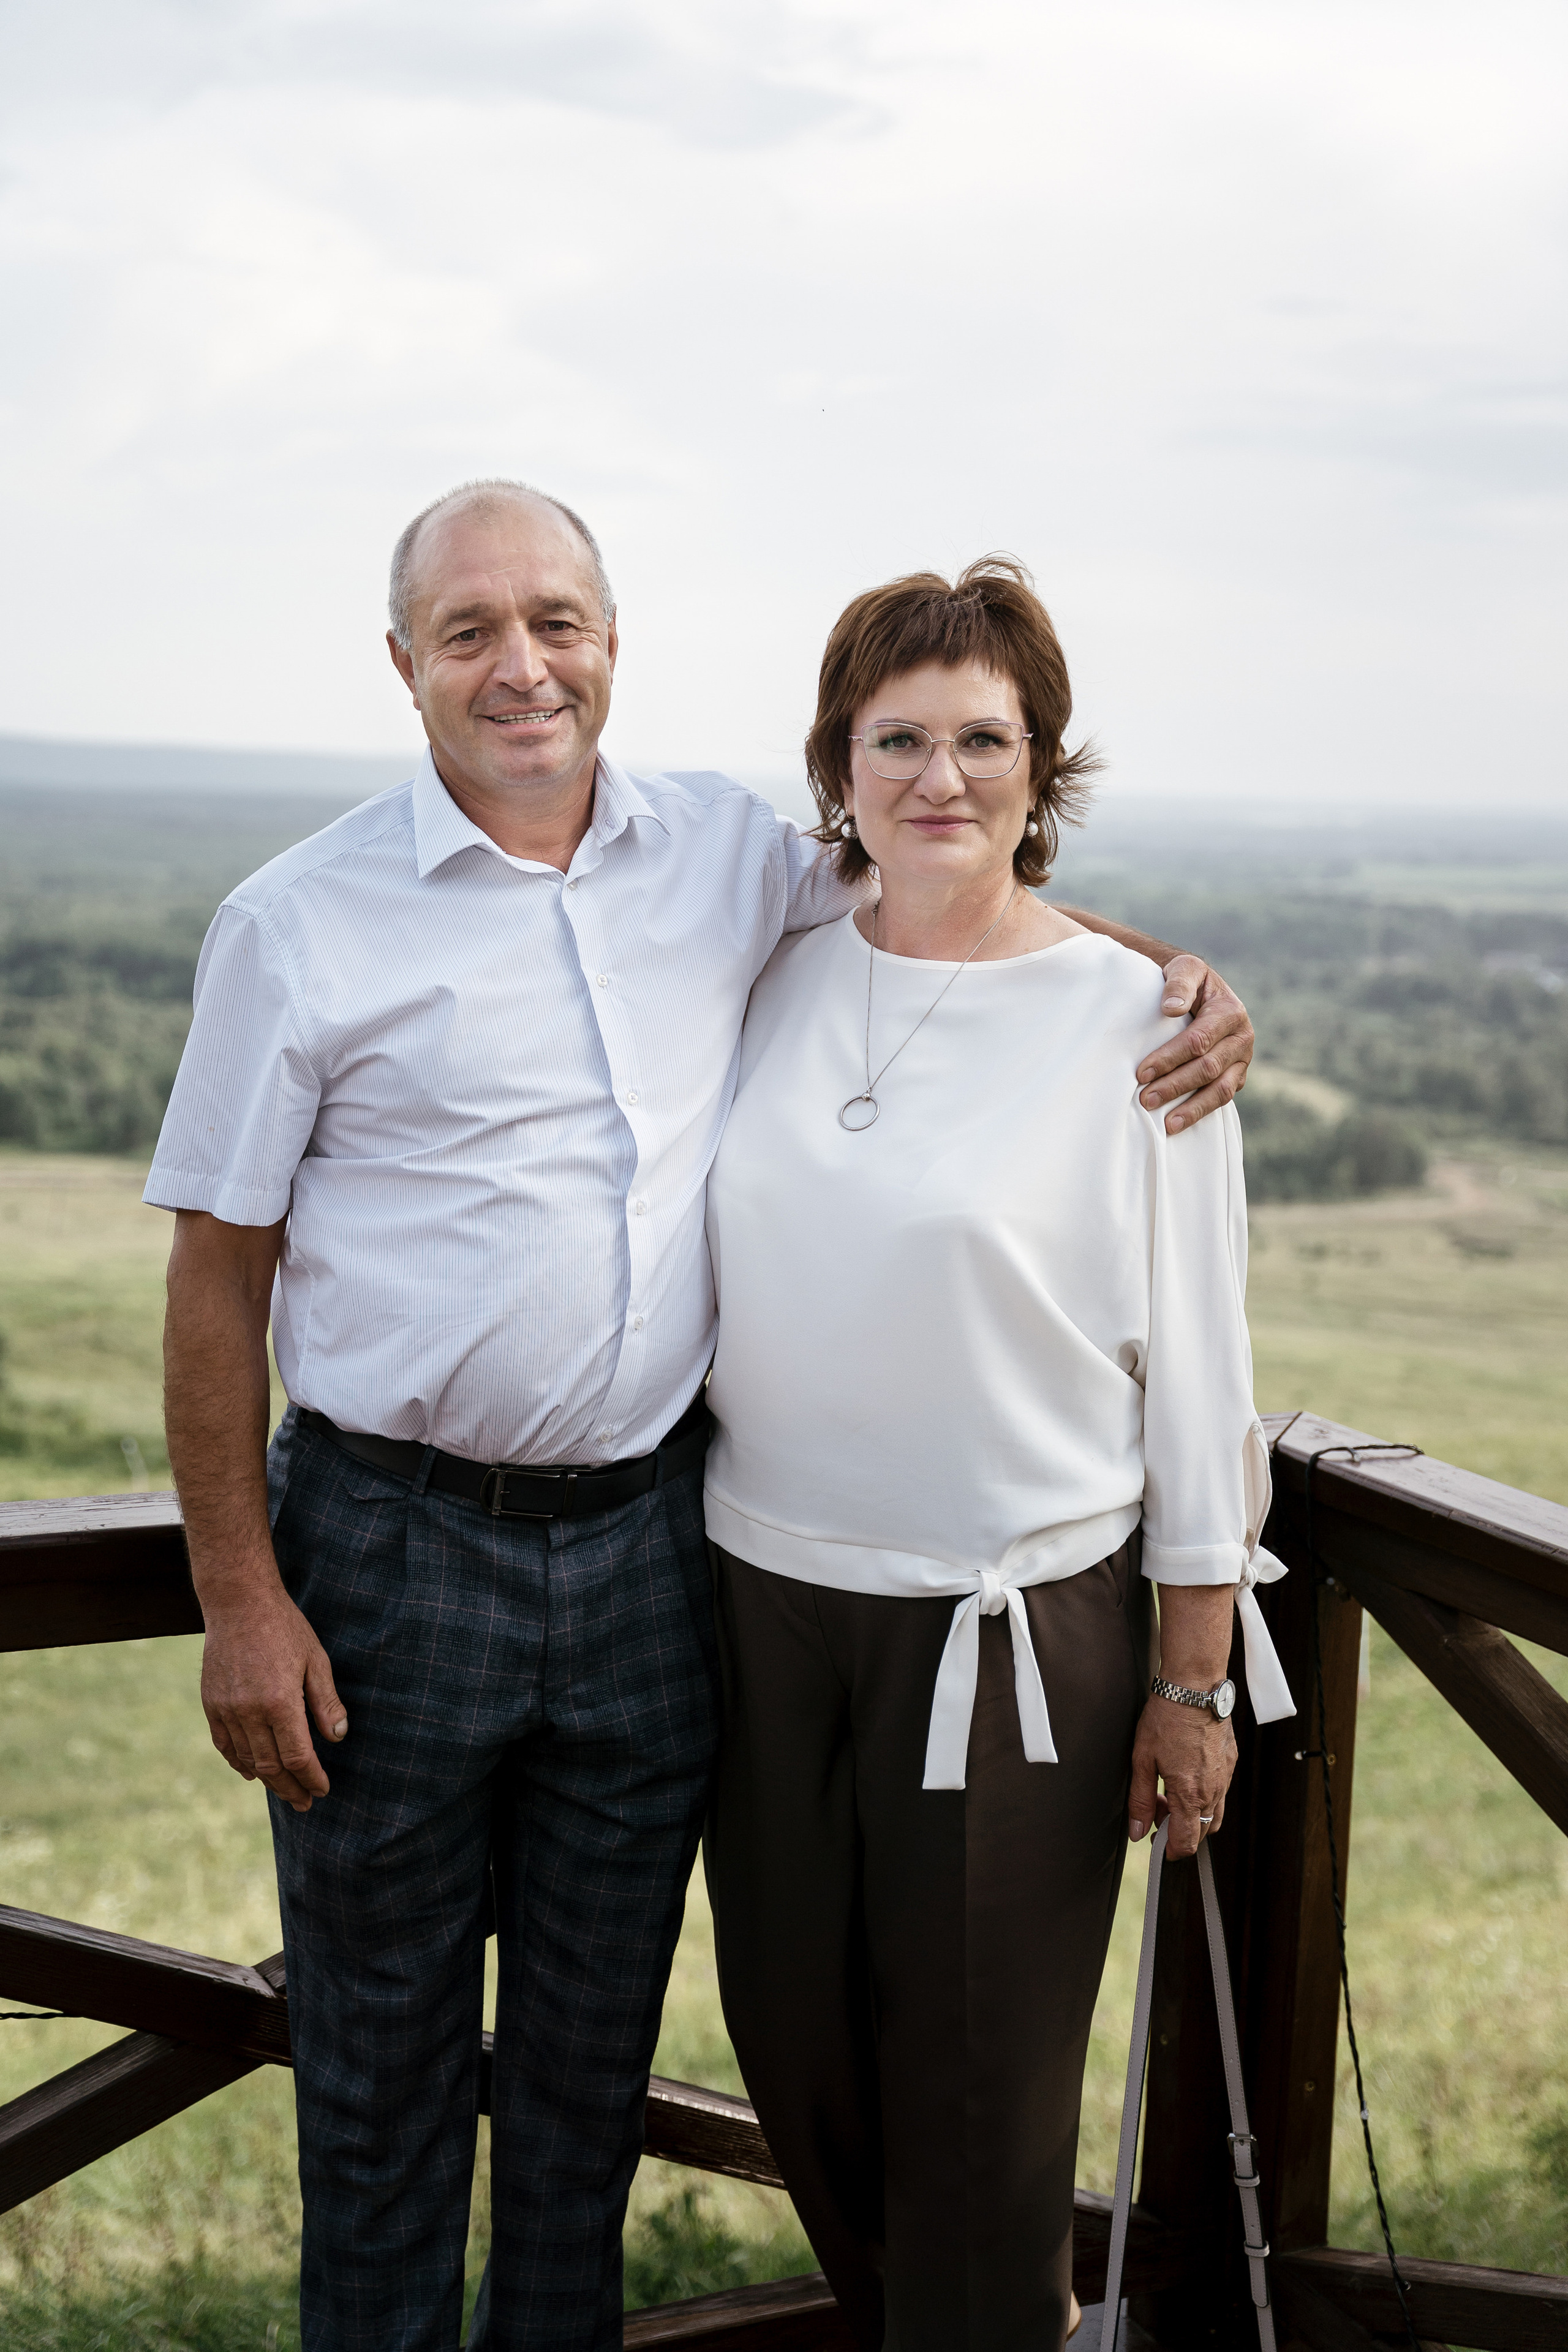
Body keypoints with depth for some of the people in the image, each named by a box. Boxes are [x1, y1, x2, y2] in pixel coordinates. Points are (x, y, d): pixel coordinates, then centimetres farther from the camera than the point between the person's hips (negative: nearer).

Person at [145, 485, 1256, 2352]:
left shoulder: (725, 854, 3)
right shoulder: (302, 923, -7)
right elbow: (217, 1283, -5)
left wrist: (1173, 970, 0)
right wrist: (239, 1600, -8)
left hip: (650, 1545, 3)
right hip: (394, 1550, -3)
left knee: (596, 2040, 18)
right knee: (382, 2057, 12)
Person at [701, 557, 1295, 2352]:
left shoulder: (1131, 1020, -8)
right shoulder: (782, 980, 3)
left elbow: (1195, 1354, -6)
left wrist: (1194, 1675, -6)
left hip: (1013, 1618, -4)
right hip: (768, 1598, 4)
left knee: (974, 2083, 7)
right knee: (792, 2038, 16)